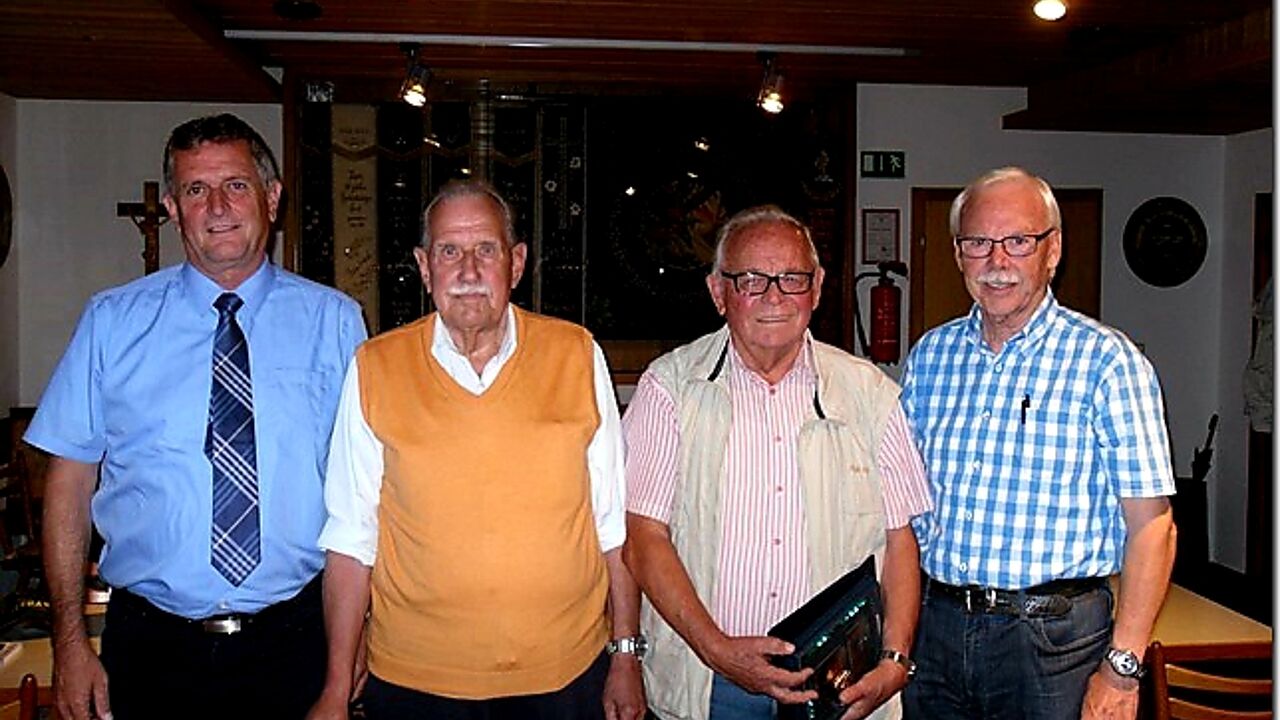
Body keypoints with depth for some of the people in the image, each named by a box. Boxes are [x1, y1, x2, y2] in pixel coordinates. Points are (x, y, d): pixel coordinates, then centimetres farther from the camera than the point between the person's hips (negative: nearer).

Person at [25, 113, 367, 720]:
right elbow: (70, 480, 0)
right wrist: (70, 641, -5)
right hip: (150, 647, 0)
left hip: (293, 645, 0)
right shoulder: (112, 321, 1)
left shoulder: (333, 321, -1)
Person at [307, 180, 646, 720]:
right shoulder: (375, 368, -3)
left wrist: (625, 657, 2)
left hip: (567, 675, 1)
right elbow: (351, 538, -2)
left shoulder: (578, 356, -2)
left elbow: (613, 523, 2)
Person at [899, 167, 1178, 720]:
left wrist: (1121, 668, -15)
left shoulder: (1106, 361, -9)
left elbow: (1151, 525, -11)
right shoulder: (930, 355, 5)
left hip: (1052, 638, -4)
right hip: (934, 627, 4)